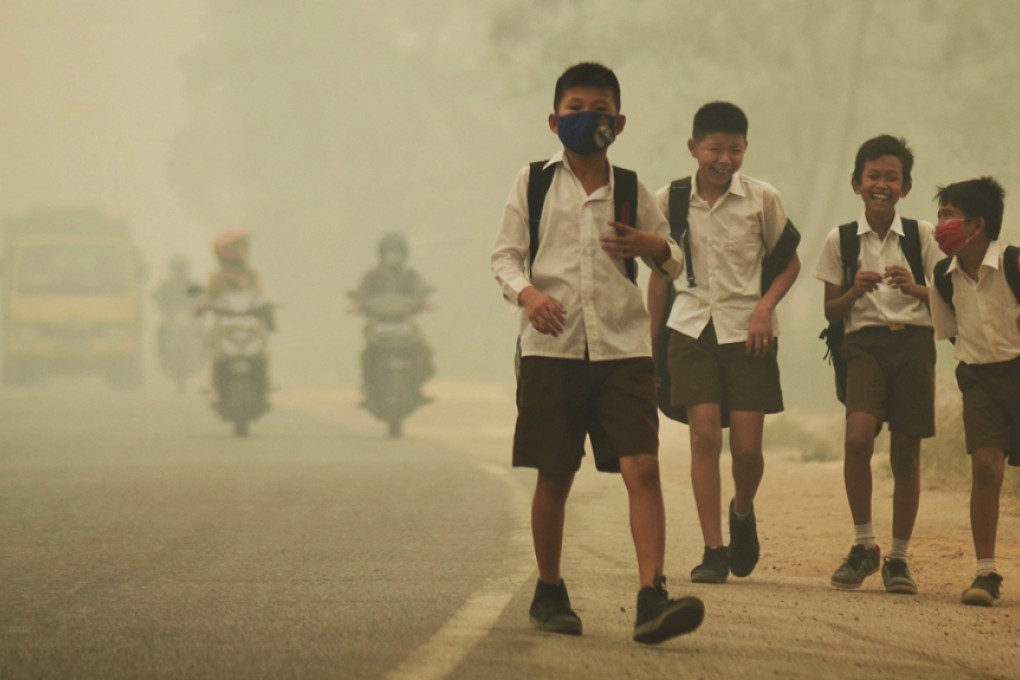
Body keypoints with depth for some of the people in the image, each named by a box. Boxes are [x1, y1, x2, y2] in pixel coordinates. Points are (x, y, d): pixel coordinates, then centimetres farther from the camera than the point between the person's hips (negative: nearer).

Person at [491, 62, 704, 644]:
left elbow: (675, 263, 20)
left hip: (622, 347, 1)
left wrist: (656, 248, -3)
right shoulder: (534, 182, 7)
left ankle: (652, 597, -19)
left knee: (643, 467, -13)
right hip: (552, 347, -1)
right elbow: (506, 254, 5)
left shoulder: (630, 190, 11)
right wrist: (526, 291, -16)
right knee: (554, 476, 5)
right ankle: (549, 593, 23)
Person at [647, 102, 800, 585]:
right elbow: (660, 273, 13)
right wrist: (651, 342, 15)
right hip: (692, 327, 0)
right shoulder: (669, 201, 2)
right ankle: (713, 551, -5)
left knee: (747, 445, -3)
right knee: (705, 435, -10)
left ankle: (742, 513, 30)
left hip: (747, 331, 0)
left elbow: (789, 262, 10)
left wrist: (765, 305, -8)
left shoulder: (762, 199, -1)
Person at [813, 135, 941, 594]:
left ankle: (898, 557, 16)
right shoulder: (840, 240, 7)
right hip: (865, 343, -1)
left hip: (914, 344, 1)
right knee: (858, 436, -23)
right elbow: (831, 311, 9)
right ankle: (863, 545, -8)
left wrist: (914, 287, -12)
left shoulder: (921, 235, 7)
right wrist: (856, 291, -10)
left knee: (906, 452, 2)